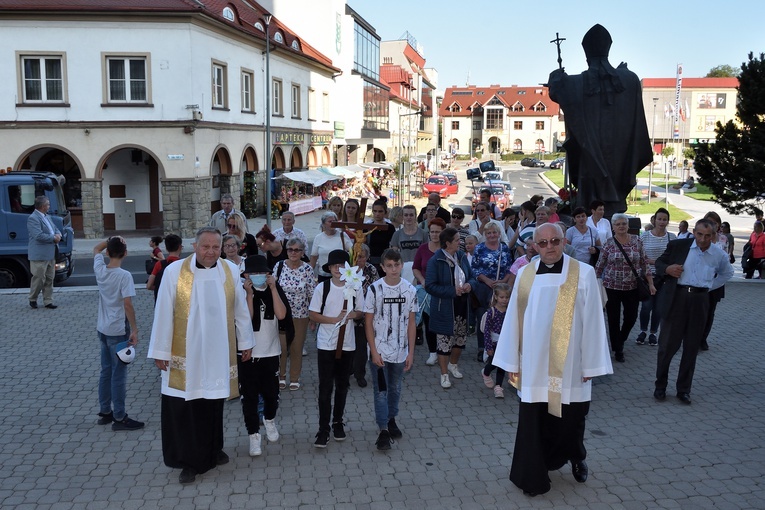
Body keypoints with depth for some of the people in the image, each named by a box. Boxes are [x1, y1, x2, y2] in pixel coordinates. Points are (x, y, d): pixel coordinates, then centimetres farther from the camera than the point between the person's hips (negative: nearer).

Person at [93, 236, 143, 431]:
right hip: (118, 331, -7)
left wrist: (111, 240, 10)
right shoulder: (124, 276, -19)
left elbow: (96, 249, 20)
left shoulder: (100, 270, -1)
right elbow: (128, 305, -22)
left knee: (106, 371, 17)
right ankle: (119, 418, 7)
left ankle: (105, 412, 26)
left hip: (103, 329, 7)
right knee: (119, 374, 0)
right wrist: (134, 330, -16)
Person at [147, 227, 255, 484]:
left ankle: (213, 449, 35)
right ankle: (189, 461, 17)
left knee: (214, 402, 14)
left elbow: (241, 310, 7)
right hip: (185, 353, -2)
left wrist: (246, 342, 11)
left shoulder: (231, 271, -2)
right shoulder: (174, 271, -10)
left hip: (218, 352, 2)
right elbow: (163, 313, -7)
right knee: (184, 407, 2)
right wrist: (160, 351, -4)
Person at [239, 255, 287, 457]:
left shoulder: (275, 290, -1)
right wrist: (249, 294, -24)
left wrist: (273, 288, -18)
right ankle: (253, 434, 15)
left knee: (271, 392, 10)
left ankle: (269, 420, 39)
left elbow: (281, 315, -16)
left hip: (270, 352, 2)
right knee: (249, 396, 2)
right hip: (247, 352, -2)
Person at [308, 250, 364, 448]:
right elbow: (312, 314, -5)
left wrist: (354, 314, -14)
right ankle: (323, 428, 7)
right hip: (326, 344, -2)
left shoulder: (355, 287, -2)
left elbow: (361, 311, 8)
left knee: (342, 385, 13)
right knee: (325, 387, -1)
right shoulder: (322, 287, -6)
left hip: (347, 344, 2)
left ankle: (338, 422, 29)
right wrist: (334, 319, -16)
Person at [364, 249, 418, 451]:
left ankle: (391, 419, 37)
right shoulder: (374, 289, -10)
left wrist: (411, 352, 1)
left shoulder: (410, 290, -3)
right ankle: (383, 430, 7)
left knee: (395, 389, 17)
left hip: (400, 351, 3)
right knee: (381, 391, 0)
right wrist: (374, 351, -11)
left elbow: (411, 323, 3)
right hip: (379, 351, -3)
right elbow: (368, 322, -7)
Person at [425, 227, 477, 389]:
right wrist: (453, 291, -22)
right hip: (444, 308, -6)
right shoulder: (435, 261, -15)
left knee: (461, 338, 18)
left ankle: (453, 364, 42)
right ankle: (444, 374, 17)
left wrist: (470, 285, -11)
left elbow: (472, 277, 13)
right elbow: (430, 286, -18)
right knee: (444, 340, 2)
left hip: (461, 305, 6)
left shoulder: (461, 257, 3)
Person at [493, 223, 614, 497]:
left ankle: (576, 458, 43)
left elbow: (592, 321, -5)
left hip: (568, 364, -1)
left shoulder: (583, 274, -8)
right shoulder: (525, 275, 0)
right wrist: (512, 361, 4)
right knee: (532, 421, 6)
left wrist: (591, 364, -5)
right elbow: (513, 318, 4)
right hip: (533, 364, 2)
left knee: (569, 419, 13)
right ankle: (532, 476, 23)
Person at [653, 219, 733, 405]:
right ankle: (660, 386, 17)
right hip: (676, 299, -2)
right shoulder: (678, 245, -2)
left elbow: (727, 272, 24)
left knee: (691, 348, 9)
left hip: (699, 302, 2)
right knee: (667, 345, 3)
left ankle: (684, 389, 20)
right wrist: (667, 269, -12)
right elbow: (659, 263, 9)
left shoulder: (719, 255, 3)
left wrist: (710, 286, 12)